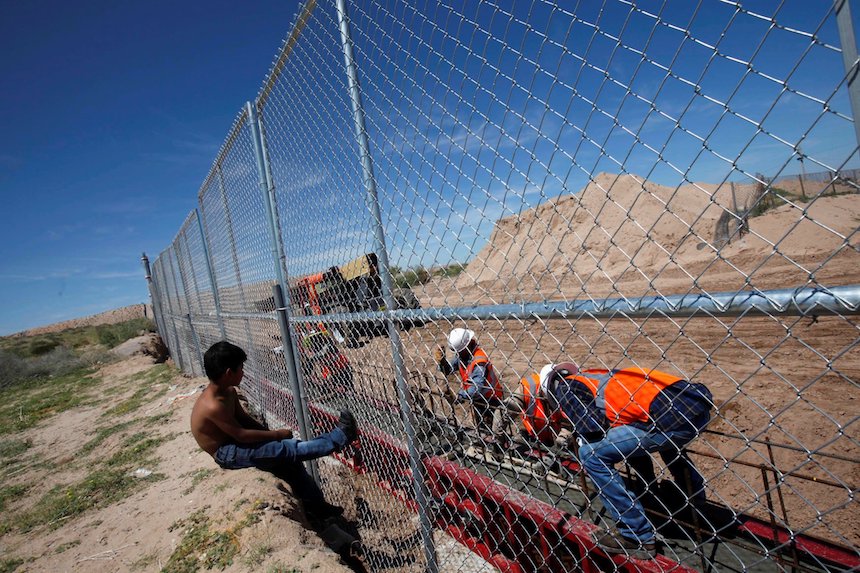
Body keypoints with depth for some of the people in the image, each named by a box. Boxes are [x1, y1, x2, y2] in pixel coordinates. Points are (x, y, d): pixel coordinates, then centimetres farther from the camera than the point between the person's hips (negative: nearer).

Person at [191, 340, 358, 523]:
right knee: (287, 450, -21)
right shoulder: (213, 406, -31)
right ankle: (339, 438, -17)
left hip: (232, 444, 8)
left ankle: (315, 508, 10)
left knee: (289, 460, -1)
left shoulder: (228, 391, -2)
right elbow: (241, 434, -26)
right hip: (226, 454, -8)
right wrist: (276, 434, -17)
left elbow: (243, 418, 7)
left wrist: (270, 433, -5)